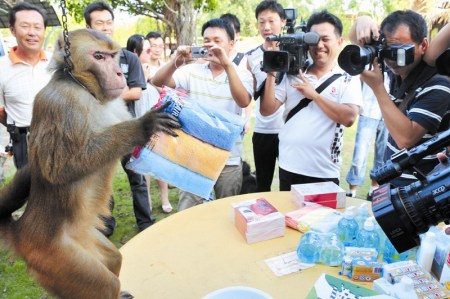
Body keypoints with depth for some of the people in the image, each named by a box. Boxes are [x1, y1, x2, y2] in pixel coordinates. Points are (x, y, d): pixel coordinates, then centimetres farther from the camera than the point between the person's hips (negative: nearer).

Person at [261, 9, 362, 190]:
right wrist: (271, 73, -10)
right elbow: (266, 110, 0)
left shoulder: (348, 79, -1)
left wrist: (314, 94, -14)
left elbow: (349, 118, -16)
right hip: (289, 167, 2)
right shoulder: (292, 75, 4)